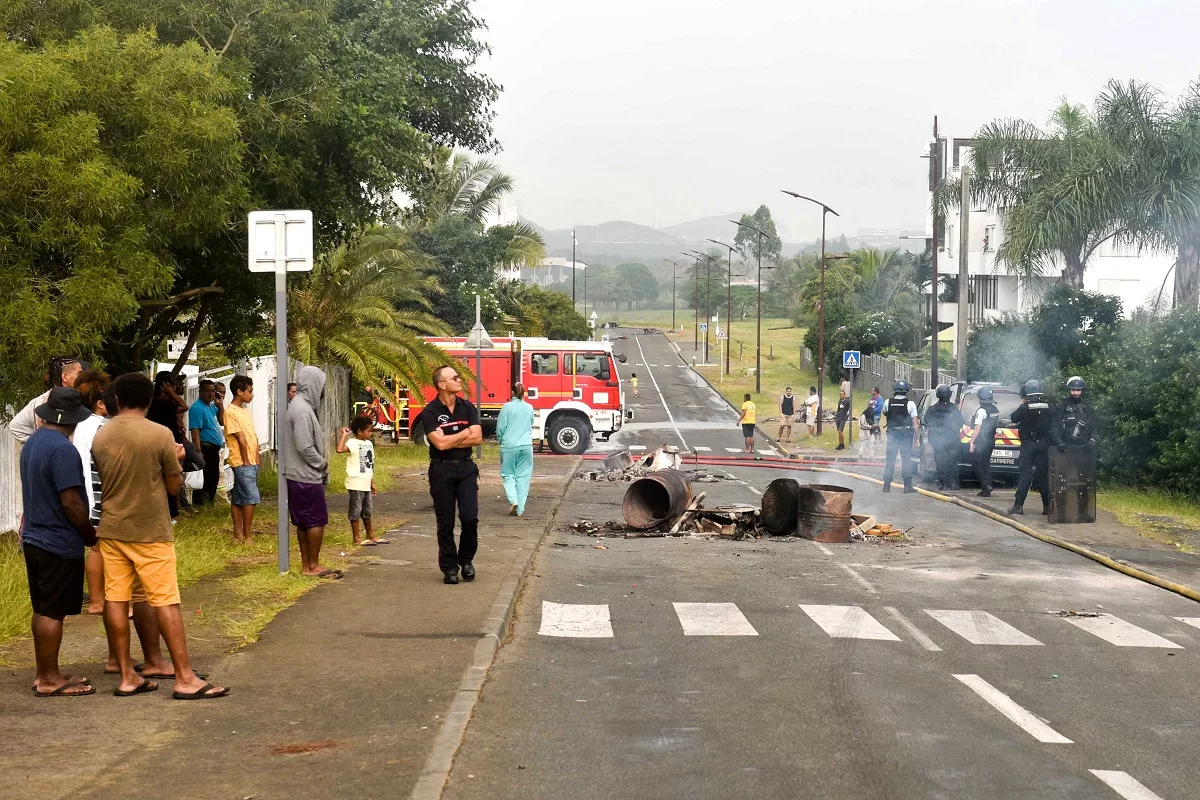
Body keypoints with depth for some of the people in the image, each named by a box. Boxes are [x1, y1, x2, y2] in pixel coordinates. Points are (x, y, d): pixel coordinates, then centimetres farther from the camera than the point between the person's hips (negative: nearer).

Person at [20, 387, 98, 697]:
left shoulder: (32, 443, 9)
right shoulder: (63, 449, -21)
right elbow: (71, 502, -23)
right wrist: (92, 535, -9)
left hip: (34, 538, 9)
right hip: (59, 543, -9)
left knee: (43, 610, 15)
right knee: (52, 613, -2)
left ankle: (44, 673, 23)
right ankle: (49, 680, 5)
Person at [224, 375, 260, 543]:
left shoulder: (246, 411, 15)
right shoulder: (231, 412, -13)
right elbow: (241, 439, -15)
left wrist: (257, 459, 10)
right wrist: (246, 462, -12)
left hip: (252, 462, 8)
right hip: (242, 462, -8)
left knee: (239, 498, 11)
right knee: (251, 497, -11)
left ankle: (239, 534, 13)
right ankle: (247, 536, -7)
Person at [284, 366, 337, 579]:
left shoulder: (300, 406, 13)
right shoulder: (303, 411, -19)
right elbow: (305, 447, -23)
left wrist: (321, 463, 10)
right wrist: (322, 463, -9)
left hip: (299, 476, 10)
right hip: (307, 477, -10)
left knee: (304, 523, 13)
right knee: (316, 521, -3)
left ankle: (306, 565, 18)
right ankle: (313, 566, 2)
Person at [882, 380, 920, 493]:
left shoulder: (888, 402, -3)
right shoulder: (910, 404, -9)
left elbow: (884, 413, 20)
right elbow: (915, 423, -7)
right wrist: (916, 438, 0)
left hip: (892, 435, 2)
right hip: (906, 436, -2)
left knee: (890, 459, 7)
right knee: (906, 460, 4)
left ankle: (886, 485, 6)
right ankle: (907, 486, 3)